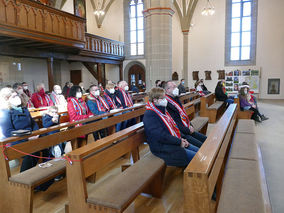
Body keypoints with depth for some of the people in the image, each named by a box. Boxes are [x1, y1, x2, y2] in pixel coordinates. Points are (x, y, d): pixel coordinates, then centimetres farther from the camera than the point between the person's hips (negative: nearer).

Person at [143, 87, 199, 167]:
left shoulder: (162, 110, 13)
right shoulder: (150, 115, -18)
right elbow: (161, 136, -25)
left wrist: (181, 139, 3)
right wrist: (179, 142, -18)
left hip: (174, 142, 10)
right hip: (163, 148, -10)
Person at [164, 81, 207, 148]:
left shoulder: (176, 99, 13)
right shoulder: (167, 104, -19)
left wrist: (190, 126, 5)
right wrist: (188, 130, -14)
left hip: (187, 129, 10)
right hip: (179, 133, -10)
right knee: (201, 146, -16)